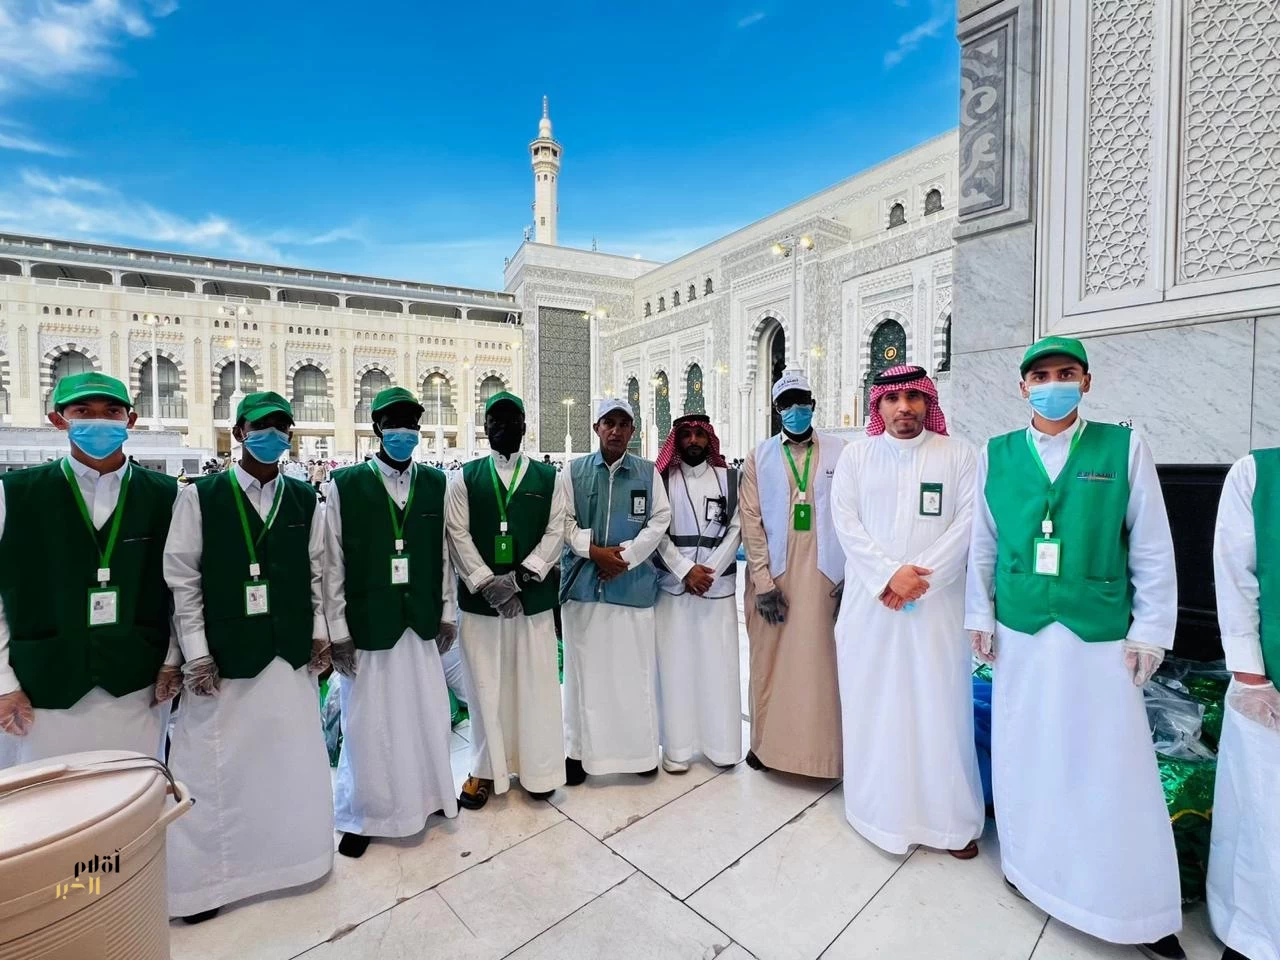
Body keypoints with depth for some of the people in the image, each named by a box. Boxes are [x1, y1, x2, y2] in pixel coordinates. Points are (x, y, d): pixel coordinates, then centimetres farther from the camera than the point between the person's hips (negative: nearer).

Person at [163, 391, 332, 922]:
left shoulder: (305, 498, 3)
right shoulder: (199, 496, -3)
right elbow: (182, 580, -3)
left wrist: (320, 634, 5)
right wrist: (196, 653, -7)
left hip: (292, 655, 3)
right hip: (225, 656, -2)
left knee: (292, 760, 13)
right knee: (218, 768, 6)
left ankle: (290, 852, 34)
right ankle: (205, 877, 26)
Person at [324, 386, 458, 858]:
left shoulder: (436, 483, 2)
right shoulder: (344, 484, -6)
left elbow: (444, 555, 6)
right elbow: (333, 564, -5)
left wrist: (448, 614, 6)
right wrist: (338, 631, -6)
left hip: (421, 624, 3)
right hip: (367, 624, -2)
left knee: (429, 716, 12)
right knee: (367, 722, 10)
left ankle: (427, 794, 37)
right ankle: (361, 815, 33)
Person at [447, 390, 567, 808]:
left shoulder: (547, 478, 5)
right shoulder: (465, 477, 5)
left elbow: (556, 532, -1)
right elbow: (457, 534, -1)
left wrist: (520, 576, -13)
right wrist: (488, 584, -12)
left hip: (534, 598, 0)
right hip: (480, 599, 0)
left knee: (537, 684, 8)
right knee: (487, 686, 9)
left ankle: (538, 769, 26)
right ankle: (486, 770, 28)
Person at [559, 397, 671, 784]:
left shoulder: (647, 472, 6)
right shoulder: (574, 470, 6)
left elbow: (660, 520, 1)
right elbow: (565, 521, 2)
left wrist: (625, 555, -8)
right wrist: (594, 551, -11)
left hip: (633, 582, 0)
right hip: (584, 581, 0)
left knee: (635, 666, 6)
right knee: (585, 667, 6)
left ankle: (640, 748, 23)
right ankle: (579, 749, 21)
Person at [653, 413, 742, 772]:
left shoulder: (728, 478, 7)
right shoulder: (662, 480, 5)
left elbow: (736, 530, 1)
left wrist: (709, 571, -9)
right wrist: (685, 571, -10)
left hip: (718, 584, 1)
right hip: (672, 584, 0)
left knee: (718, 662, 4)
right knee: (674, 663, 3)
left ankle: (721, 743, 19)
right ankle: (677, 747, 14)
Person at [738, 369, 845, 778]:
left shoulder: (840, 452, 4)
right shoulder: (759, 458, 5)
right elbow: (751, 523, -1)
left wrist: (850, 576, -4)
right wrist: (763, 583, -6)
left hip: (823, 574, 0)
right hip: (773, 575, 1)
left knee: (820, 661, 5)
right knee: (770, 662, 9)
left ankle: (822, 748, 21)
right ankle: (768, 743, 26)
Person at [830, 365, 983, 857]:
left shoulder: (958, 454, 4)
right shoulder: (855, 455, 5)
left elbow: (968, 522, -4)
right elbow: (845, 521, -2)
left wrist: (919, 577, -13)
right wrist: (889, 574, -12)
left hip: (937, 602, 0)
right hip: (870, 600, 1)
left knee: (940, 705, 5)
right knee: (871, 703, 8)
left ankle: (951, 818, 24)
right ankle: (877, 808, 26)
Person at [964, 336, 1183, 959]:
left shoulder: (1124, 448, -1)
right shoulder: (996, 454, 3)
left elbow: (1153, 549, 0)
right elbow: (982, 545, 5)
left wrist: (1149, 631, -2)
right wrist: (980, 616, 4)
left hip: (1100, 636, -1)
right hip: (1020, 633, 2)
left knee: (1113, 767, 4)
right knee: (1026, 757, 12)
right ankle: (1033, 869, 32)